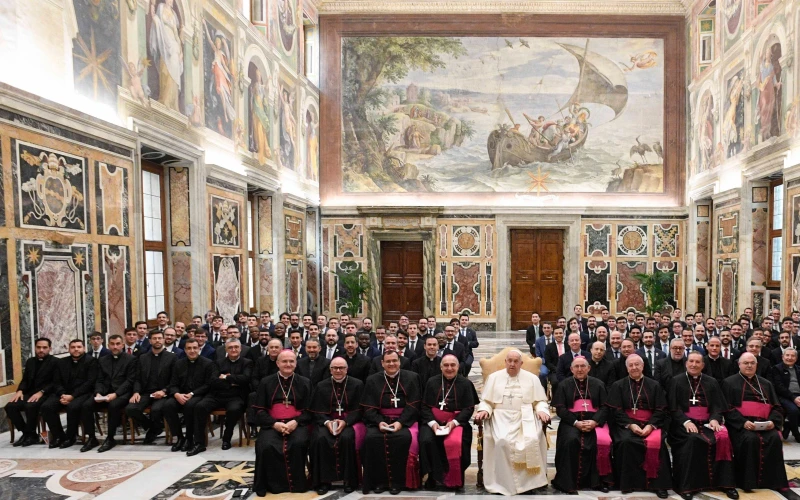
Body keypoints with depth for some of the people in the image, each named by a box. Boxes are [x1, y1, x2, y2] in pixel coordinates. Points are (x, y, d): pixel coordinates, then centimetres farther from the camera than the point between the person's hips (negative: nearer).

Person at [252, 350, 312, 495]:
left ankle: (297, 483, -9)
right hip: (272, 424, 1)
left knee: (298, 444, -31)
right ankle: (273, 483, -8)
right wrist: (274, 424, -12)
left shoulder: (304, 383, 9)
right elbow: (259, 410, 5)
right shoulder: (266, 382, 10)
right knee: (266, 446, -29)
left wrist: (296, 422, -14)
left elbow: (309, 410, 5)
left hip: (296, 424, 0)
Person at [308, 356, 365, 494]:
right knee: (320, 439, -29)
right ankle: (323, 480, -15)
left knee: (347, 438, -33)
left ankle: (350, 480, -17)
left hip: (350, 421, -2)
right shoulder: (321, 386, 6)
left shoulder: (357, 384, 0)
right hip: (327, 421, 2)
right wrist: (327, 422, -16)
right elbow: (316, 411, 3)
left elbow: (359, 409, -4)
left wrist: (345, 422, -18)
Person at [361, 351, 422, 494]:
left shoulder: (411, 378, 3)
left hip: (405, 420, -1)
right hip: (380, 420, 2)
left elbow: (413, 405, -4)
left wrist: (400, 422, -18)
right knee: (371, 438, -27)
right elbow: (369, 408, 2)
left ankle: (397, 481, -15)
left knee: (404, 438, -32)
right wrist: (379, 422, -16)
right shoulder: (372, 380, 7)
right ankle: (379, 481, -12)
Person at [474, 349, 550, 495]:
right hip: (501, 417, 0)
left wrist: (542, 411, -12)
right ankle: (505, 482, -16)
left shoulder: (532, 378, 11)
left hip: (525, 418, 0)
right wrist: (484, 410, -10)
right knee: (501, 441, -30)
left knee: (531, 440, -29)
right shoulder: (494, 377, 11)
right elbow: (487, 401, 10)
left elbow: (540, 401, 9)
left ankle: (528, 480, -12)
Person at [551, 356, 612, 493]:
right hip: (571, 421, -1)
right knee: (571, 441, -31)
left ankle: (599, 480, -12)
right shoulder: (564, 385, 9)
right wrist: (576, 423, -14)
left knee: (603, 441, -29)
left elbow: (604, 407, 5)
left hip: (594, 420, 1)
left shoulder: (598, 384, 13)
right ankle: (569, 481, -20)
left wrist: (594, 421, -14)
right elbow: (560, 408, 1)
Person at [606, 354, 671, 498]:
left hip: (650, 424, 1)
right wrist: (631, 425, -16)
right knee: (625, 441, -31)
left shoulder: (654, 385, 11)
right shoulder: (618, 386, 7)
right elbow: (616, 410, 0)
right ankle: (628, 482, -17)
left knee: (656, 443, -30)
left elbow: (660, 410, 4)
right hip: (625, 424, -1)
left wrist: (650, 425, -13)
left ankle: (659, 484, -16)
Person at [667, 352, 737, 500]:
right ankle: (687, 485, -26)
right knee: (693, 440, -33)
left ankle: (724, 482, -17)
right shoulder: (676, 381, 6)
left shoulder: (711, 382, 15)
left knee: (723, 437, -28)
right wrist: (686, 421, -19)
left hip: (707, 422, 3)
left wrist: (714, 419, -14)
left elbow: (717, 405, 7)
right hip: (684, 423, -3)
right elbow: (673, 407, -2)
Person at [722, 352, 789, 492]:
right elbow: (727, 408, -2)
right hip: (740, 424, -4)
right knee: (750, 439, -33)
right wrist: (743, 422, -18)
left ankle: (773, 480, -17)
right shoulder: (730, 382, 6)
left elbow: (776, 407, 15)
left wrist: (772, 421, -7)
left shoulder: (766, 384, 21)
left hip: (765, 424, 4)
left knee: (775, 438, -27)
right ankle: (747, 481, -23)